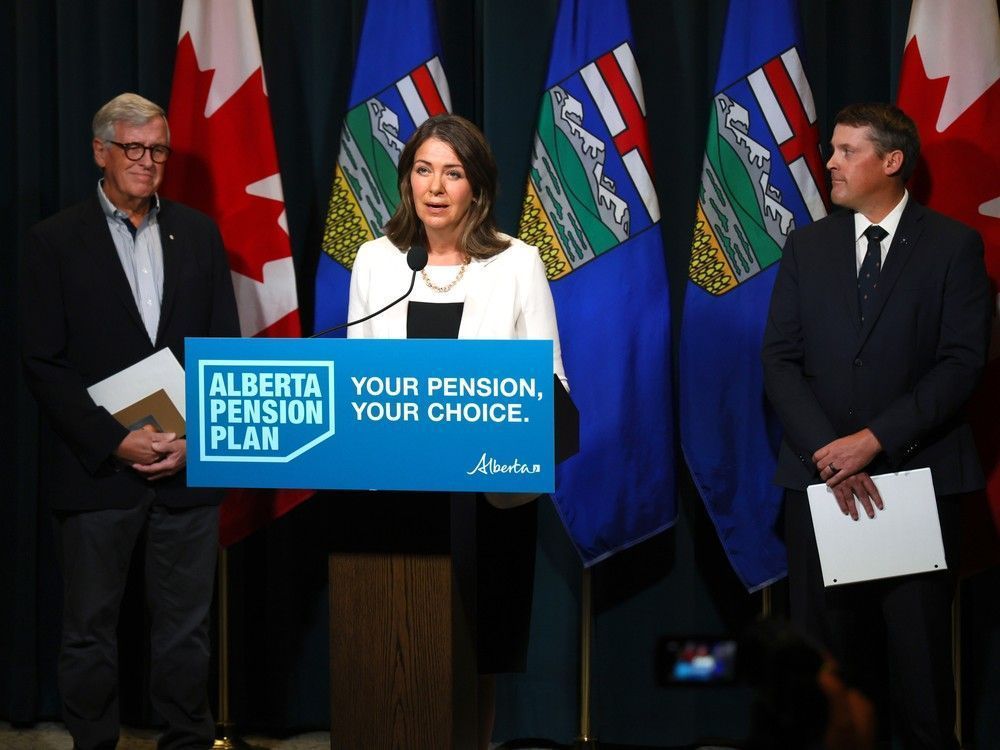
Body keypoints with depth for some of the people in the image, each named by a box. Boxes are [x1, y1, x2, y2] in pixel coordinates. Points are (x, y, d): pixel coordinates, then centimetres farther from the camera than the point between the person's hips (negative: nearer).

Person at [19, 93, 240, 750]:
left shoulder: (199, 234, 9)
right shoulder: (56, 241, 0)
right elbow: (44, 363, -5)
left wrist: (196, 437, -5)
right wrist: (115, 443, -13)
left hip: (188, 466, 3)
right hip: (96, 469, -2)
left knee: (187, 627, 9)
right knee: (92, 632, 6)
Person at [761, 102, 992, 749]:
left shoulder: (953, 245, 0)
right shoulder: (808, 246, 10)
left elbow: (963, 362, -8)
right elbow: (781, 359, 5)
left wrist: (874, 439, -16)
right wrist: (827, 450, -10)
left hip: (918, 474, -3)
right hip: (820, 473, 3)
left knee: (919, 647, 1)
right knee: (828, 652, 4)